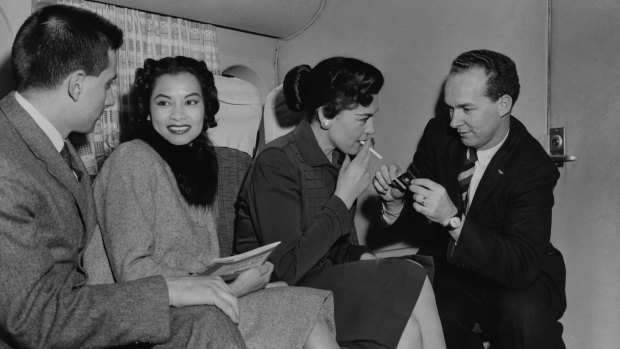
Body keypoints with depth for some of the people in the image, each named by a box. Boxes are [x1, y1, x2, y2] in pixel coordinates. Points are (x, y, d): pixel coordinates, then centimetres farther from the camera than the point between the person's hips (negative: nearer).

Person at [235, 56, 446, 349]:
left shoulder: (340, 156, 7)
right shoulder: (277, 163, -18)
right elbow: (286, 268, -23)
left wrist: (363, 257, -9)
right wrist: (343, 199, -20)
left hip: (325, 276, 7)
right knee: (412, 282, -19)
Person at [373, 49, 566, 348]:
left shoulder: (534, 167, -20)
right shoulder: (439, 135, -7)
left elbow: (521, 266, -28)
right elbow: (415, 222, 2)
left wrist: (453, 219, -40)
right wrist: (395, 201, -22)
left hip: (517, 280, -3)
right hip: (448, 269, 4)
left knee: (525, 314, -35)